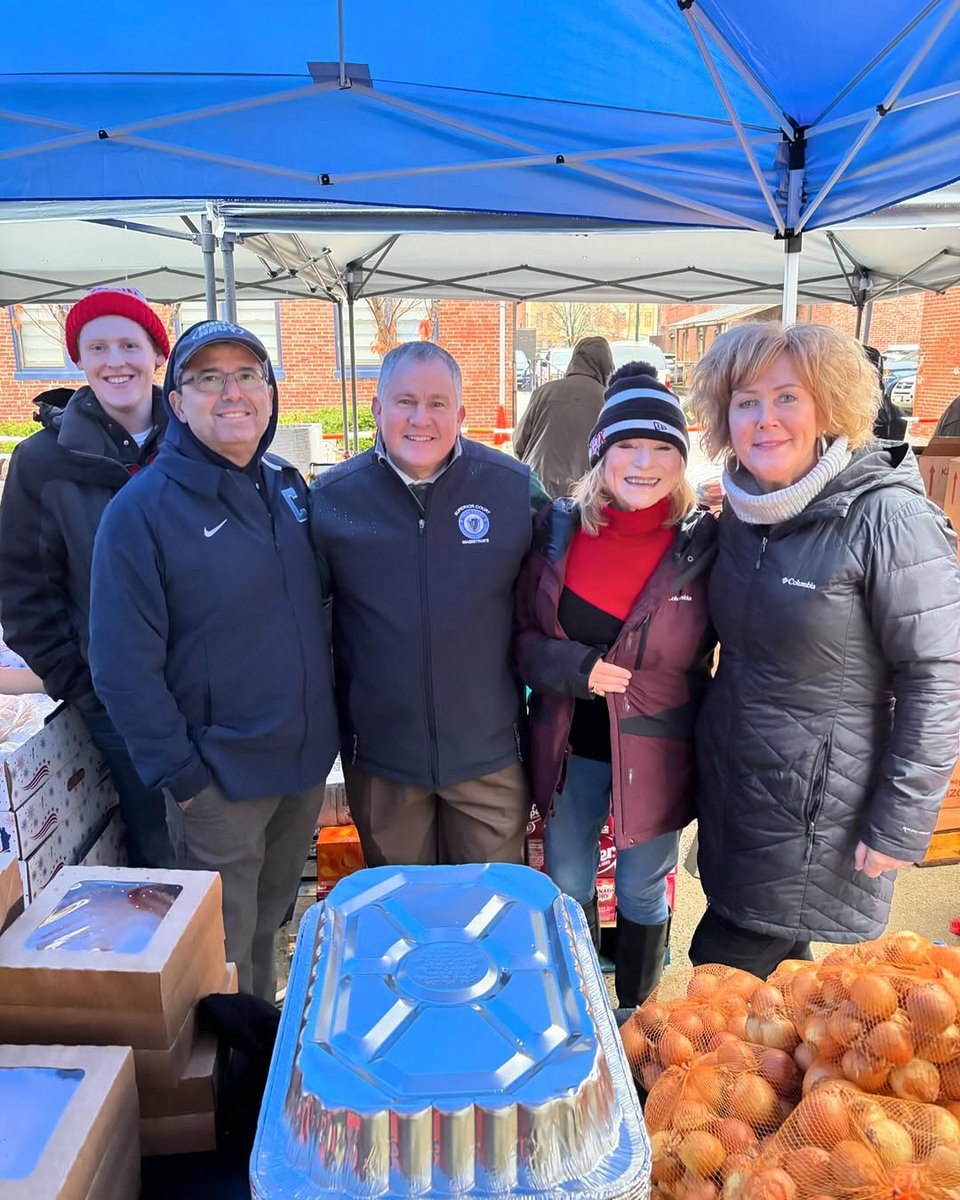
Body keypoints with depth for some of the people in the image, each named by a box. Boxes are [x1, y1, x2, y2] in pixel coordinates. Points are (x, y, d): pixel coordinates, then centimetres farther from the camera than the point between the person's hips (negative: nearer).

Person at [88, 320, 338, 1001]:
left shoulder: (289, 487, 3)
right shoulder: (141, 510, -15)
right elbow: (123, 667, -15)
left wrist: (332, 719, 9)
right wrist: (179, 774, -15)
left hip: (307, 757, 6)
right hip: (219, 773, -5)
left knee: (273, 919, 25)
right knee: (226, 951, 13)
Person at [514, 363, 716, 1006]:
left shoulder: (704, 543, -12)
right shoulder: (560, 526, -6)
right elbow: (521, 630, 0)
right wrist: (567, 666, -18)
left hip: (655, 753, -2)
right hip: (568, 742, 3)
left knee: (642, 895, 17)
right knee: (567, 888, 21)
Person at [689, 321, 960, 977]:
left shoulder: (887, 516, -18)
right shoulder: (745, 509, 2)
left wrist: (900, 825, -15)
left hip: (817, 819, -6)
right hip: (730, 794, 6)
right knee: (773, 963, 21)